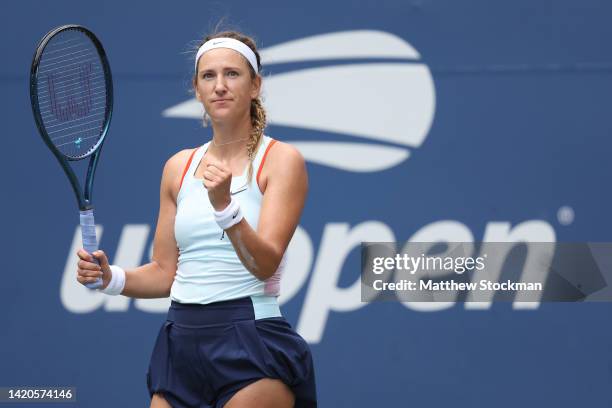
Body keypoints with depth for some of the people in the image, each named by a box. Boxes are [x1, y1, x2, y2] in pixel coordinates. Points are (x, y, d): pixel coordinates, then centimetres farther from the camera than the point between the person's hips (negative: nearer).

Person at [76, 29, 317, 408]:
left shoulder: (281, 160, -4)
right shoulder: (179, 167, 12)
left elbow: (266, 264, -15)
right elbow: (164, 273, 14)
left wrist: (224, 206, -30)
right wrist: (112, 277, -5)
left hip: (250, 346, -5)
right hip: (182, 344, 5)